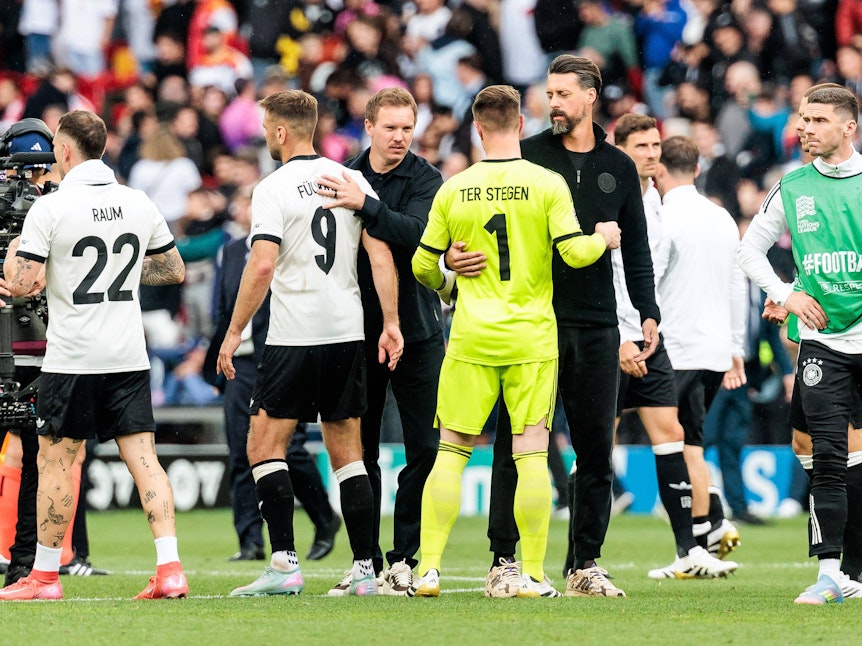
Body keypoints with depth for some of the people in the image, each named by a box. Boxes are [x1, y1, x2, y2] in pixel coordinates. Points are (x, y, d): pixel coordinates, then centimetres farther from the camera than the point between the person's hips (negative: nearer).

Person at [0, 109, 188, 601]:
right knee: (144, 458, 2)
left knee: (55, 462, 6)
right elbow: (174, 270, 16)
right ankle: (170, 568, -8)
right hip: (129, 357, 4)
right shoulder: (139, 205, 5)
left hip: (73, 358, -4)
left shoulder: (50, 208, -11)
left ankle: (45, 575, 11)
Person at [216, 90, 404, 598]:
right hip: (347, 332, 5)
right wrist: (391, 323, 6)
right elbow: (381, 256, 3)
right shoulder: (352, 181, 8)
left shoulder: (274, 189, -8)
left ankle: (285, 563, -10)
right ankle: (365, 570, 6)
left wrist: (234, 332, -9)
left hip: (294, 338, -5)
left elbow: (262, 266, -15)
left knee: (265, 445, 1)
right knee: (347, 452, 10)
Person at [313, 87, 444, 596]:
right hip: (360, 332, 3)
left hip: (416, 330, -3)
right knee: (360, 450, 4)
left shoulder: (426, 178, -4)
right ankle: (366, 561, 11)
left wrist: (366, 206, -32)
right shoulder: (345, 178, 6)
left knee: (425, 448, -5)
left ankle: (406, 558, 3)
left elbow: (419, 233, -23)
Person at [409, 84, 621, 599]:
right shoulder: (547, 184, -5)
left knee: (451, 452, 6)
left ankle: (430, 569, 0)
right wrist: (603, 238, 11)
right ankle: (533, 575, -1)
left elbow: (423, 266, 9)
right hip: (532, 340, -1)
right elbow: (575, 251, -11)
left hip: (470, 339, 1)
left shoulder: (454, 190, 1)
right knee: (532, 453, 1)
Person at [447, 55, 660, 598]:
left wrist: (648, 313, 5)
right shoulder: (526, 157, 4)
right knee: (516, 445, -3)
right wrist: (455, 253, -20)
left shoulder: (618, 168, 12)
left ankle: (586, 565, 10)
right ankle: (504, 561, 2)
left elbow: (636, 248, 15)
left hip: (596, 327, 3)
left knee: (596, 448, 3)